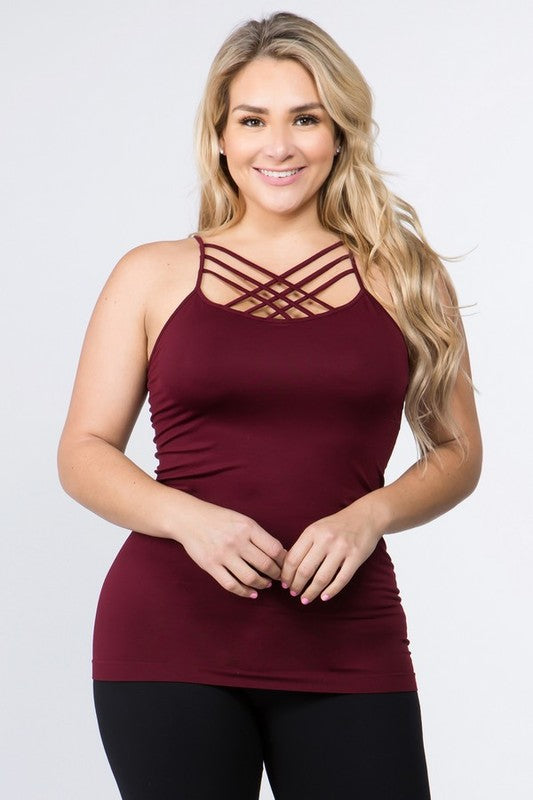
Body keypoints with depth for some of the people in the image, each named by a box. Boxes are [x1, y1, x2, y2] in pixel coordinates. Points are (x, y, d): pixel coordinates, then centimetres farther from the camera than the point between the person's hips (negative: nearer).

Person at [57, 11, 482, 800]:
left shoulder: (403, 276, 9)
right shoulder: (153, 277, 7)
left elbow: (456, 451, 11)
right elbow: (83, 452, 6)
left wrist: (369, 514, -8)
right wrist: (189, 518, -12)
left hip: (346, 643, 1)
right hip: (170, 637, 0)